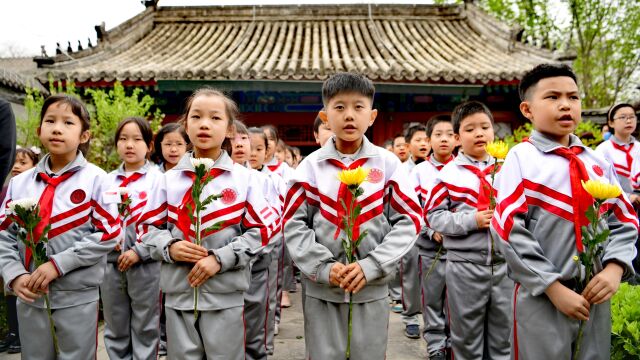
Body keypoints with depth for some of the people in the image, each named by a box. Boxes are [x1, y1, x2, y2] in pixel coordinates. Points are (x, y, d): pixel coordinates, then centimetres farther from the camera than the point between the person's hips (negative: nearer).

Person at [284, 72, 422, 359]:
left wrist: (371, 266, -12)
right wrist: (323, 268, -13)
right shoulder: (311, 166, -1)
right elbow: (293, 224, -1)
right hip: (320, 289, 0)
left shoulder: (388, 164, -1)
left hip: (371, 288, 0)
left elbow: (409, 220, -2)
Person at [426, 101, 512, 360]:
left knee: (503, 336, 16)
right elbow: (433, 216, -6)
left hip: (504, 262, 3)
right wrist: (471, 220, -16)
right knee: (467, 338, 12)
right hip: (465, 265, -3)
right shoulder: (449, 173, -4)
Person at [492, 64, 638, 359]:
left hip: (595, 295, 5)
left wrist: (615, 268, -7)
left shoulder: (598, 162, 6)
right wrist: (554, 288, -15)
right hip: (542, 297, -5)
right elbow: (509, 230, -15)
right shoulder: (521, 158, -9)